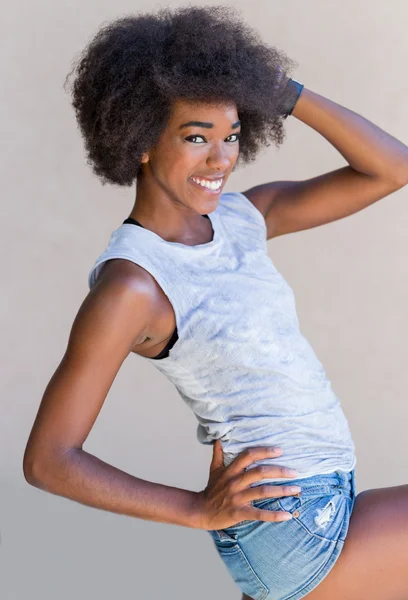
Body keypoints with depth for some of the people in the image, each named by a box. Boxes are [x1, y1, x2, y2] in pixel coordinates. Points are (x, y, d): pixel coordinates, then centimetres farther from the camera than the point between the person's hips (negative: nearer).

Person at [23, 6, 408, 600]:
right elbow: (47, 460, -14)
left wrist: (278, 86, -3)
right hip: (298, 542, -8)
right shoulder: (126, 284, -17)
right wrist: (200, 510, -20)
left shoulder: (237, 216, 6)